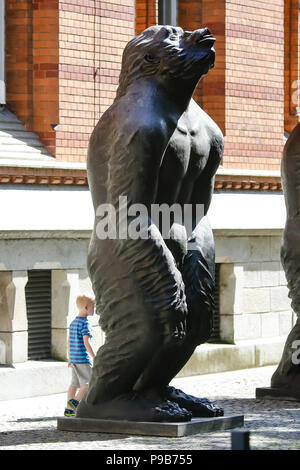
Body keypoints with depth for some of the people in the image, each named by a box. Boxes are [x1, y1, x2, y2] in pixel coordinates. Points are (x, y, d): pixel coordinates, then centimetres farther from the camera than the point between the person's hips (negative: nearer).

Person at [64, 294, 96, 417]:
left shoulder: (73, 323, 14)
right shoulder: (85, 323, -13)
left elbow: (69, 341, 19)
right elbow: (86, 343, -20)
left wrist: (69, 358, 25)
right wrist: (94, 358, -16)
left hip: (74, 359, 9)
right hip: (83, 359, -9)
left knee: (75, 383, 10)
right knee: (88, 383, -4)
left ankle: (69, 409, 9)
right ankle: (75, 402, -13)